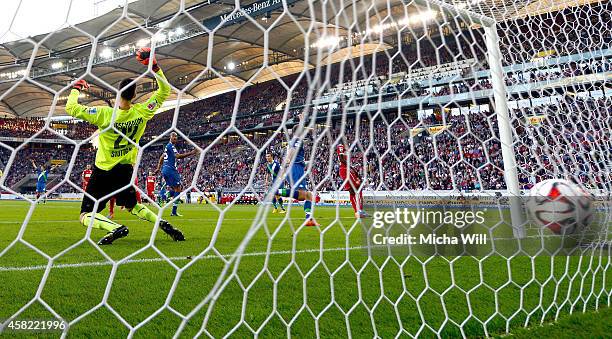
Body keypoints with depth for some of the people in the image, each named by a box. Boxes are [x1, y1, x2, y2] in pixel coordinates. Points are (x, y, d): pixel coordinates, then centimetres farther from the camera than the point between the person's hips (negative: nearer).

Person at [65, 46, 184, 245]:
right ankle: (163, 223, 1)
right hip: (126, 170, 4)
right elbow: (164, 91, -2)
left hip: (103, 171, -4)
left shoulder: (104, 114, -20)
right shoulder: (141, 113, -11)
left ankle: (116, 228, -28)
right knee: (132, 206, 24)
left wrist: (76, 88, 5)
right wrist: (155, 66, -5)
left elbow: (71, 108, -12)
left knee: (86, 216, 2)